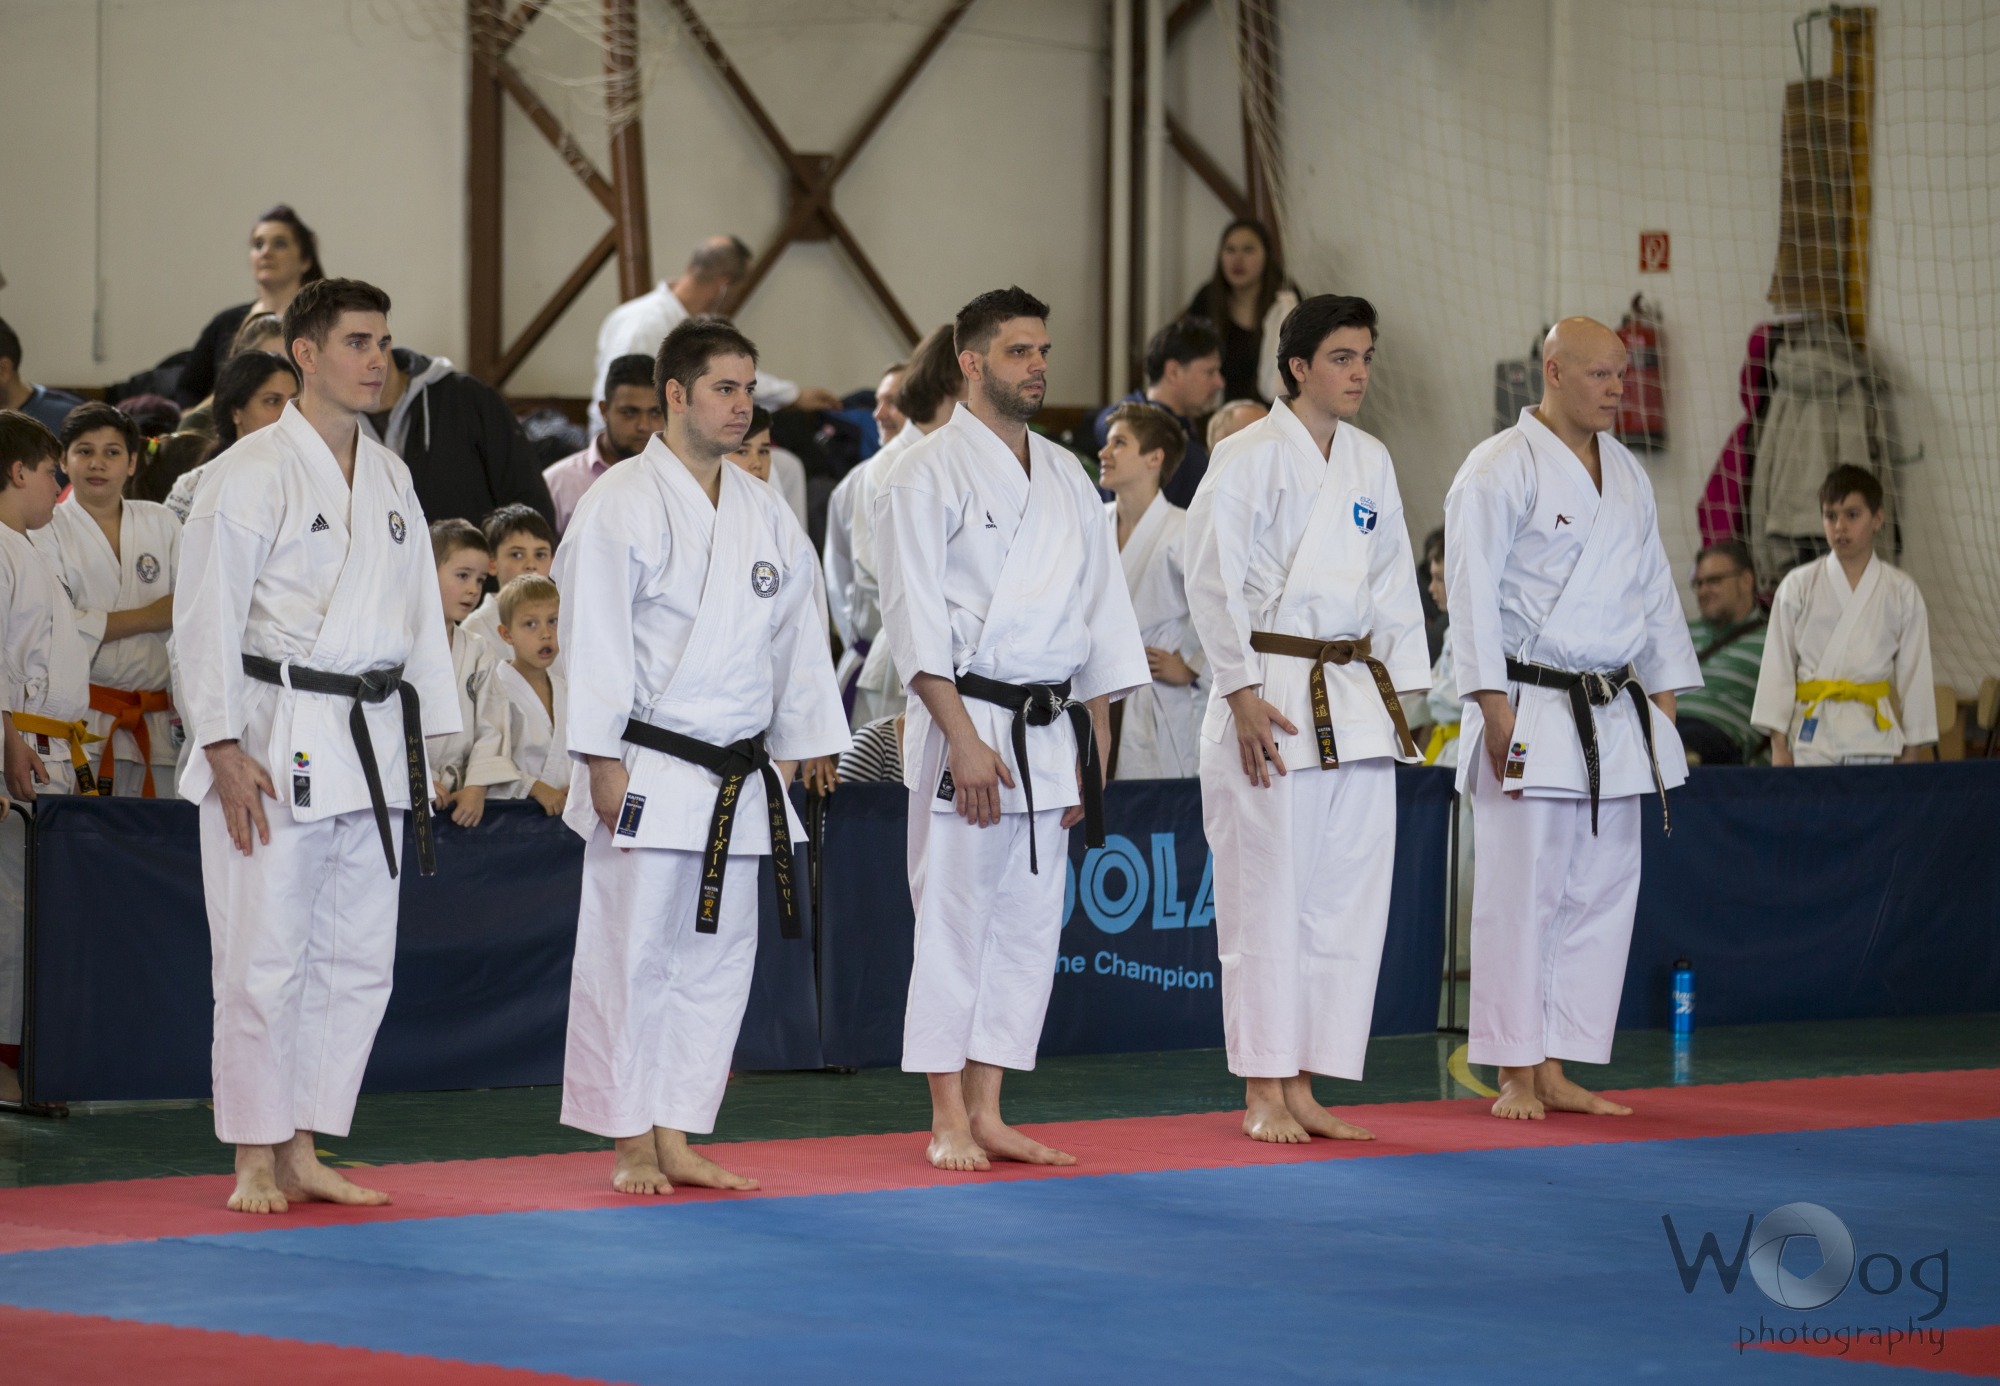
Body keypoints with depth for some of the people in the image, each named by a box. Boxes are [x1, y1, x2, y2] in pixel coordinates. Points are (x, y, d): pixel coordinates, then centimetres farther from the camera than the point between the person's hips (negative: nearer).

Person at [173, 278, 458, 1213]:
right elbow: (207, 617, -10)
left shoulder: (390, 478, 13)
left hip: (373, 744, 7)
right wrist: (224, 748, -15)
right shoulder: (254, 472, -8)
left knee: (356, 958, 8)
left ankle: (304, 1152, 16)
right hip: (276, 739, -7)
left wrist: (426, 743, 14)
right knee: (264, 954, -5)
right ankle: (256, 1161, 4)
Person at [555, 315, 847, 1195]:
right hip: (649, 772, -7)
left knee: (716, 957, 8)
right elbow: (593, 636, -11)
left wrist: (792, 752, 13)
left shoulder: (763, 512, 12)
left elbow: (797, 636, 16)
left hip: (739, 781, 7)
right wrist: (603, 761, -15)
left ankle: (676, 1139, 16)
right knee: (632, 954, -4)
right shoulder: (622, 504, -8)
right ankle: (630, 1146, 3)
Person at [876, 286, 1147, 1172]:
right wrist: (965, 739, -19)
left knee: (1029, 926, 8)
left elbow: (1100, 616, 16)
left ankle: (986, 1113, 15)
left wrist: (1094, 750, 10)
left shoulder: (1066, 479, 14)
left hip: (1052, 733, 7)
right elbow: (916, 616, -12)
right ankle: (948, 1124, 1)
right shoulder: (928, 474, -6)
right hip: (967, 724, -6)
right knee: (954, 919, -4)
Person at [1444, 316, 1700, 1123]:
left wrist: (1665, 695, 14)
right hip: (1531, 713, -7)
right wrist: (1494, 706, -18)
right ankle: (1515, 1077, 1)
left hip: (1615, 716, 7)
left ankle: (1560, 1071, 14)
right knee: (1522, 890, -6)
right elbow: (1473, 587, -13)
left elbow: (1655, 588, 20)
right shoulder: (1500, 468, -8)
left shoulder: (1626, 474, 15)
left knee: (1603, 891, 7)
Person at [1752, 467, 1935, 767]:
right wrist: (1779, 745, 0)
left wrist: (1911, 752, 6)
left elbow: (1914, 671, 9)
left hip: (1873, 733, 0)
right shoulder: (1799, 586, 5)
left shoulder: (1901, 592, 7)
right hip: (1811, 730, 0)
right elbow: (1778, 666, 5)